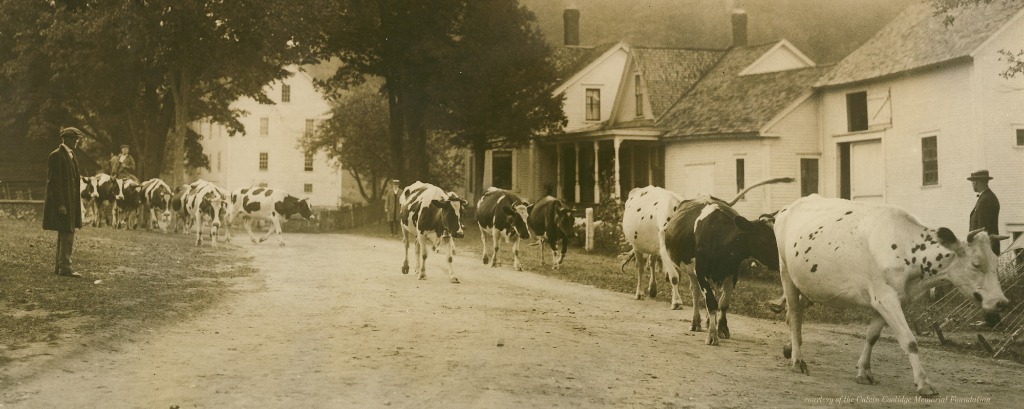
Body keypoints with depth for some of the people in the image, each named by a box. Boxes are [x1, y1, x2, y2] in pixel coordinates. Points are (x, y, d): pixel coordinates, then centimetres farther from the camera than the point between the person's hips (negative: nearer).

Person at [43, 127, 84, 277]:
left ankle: (60, 266, 20)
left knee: (65, 234, 13)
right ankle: (65, 268, -9)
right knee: (67, 234, -11)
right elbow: (54, 181, -18)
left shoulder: (71, 156, 17)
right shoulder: (56, 156, -13)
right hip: (62, 202, -10)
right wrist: (60, 204, -22)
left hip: (71, 201, 10)